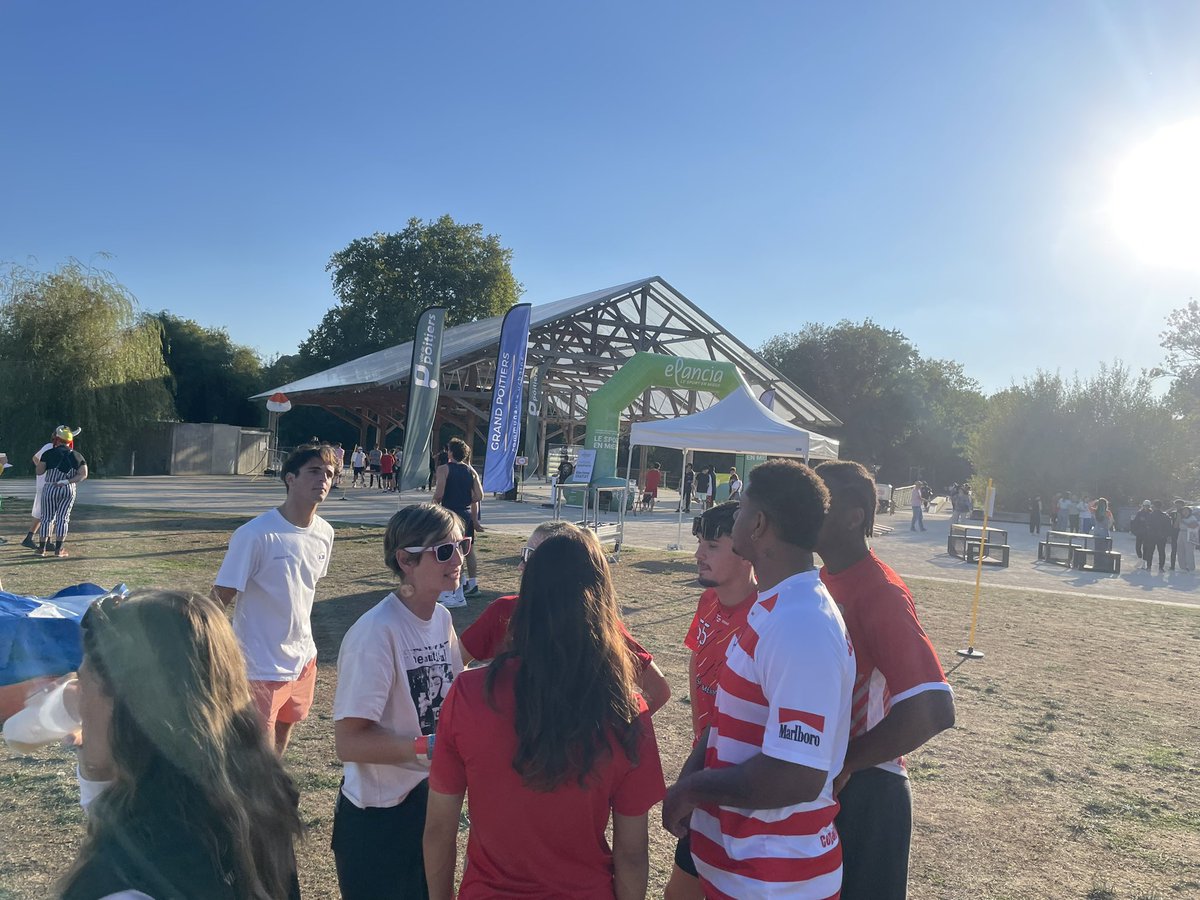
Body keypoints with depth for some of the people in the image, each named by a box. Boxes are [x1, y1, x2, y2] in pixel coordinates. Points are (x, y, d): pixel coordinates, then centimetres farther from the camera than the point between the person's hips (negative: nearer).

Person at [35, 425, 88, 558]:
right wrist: (67, 481, -11)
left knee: (47, 518, 8)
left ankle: (42, 548, 11)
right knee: (63, 518, 5)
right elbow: (83, 474, -4)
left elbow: (39, 471, -2)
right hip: (69, 490, 2)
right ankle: (58, 549, 3)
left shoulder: (49, 453, -4)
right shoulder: (78, 456, 4)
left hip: (50, 489, -1)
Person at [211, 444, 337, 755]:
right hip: (261, 667, -6)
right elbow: (220, 597, -16)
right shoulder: (256, 534, -21)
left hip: (302, 659, 6)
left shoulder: (324, 533, 0)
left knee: (283, 732, 22)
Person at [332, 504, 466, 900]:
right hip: (378, 814, -7)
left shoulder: (442, 618, -2)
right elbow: (349, 741, -25)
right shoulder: (376, 632, -26)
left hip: (430, 801, 8)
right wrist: (431, 747, -30)